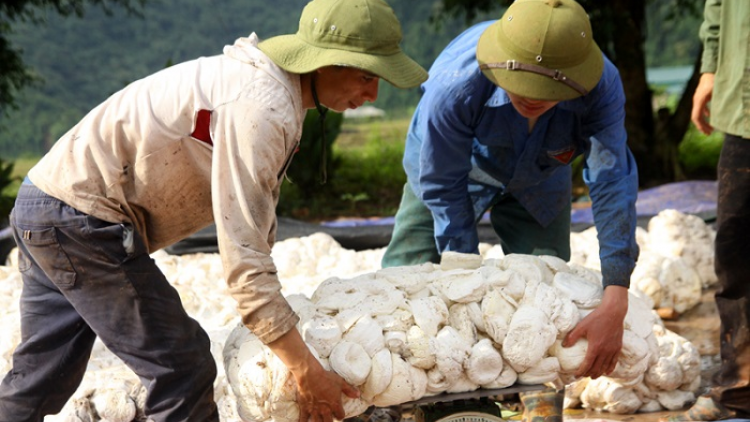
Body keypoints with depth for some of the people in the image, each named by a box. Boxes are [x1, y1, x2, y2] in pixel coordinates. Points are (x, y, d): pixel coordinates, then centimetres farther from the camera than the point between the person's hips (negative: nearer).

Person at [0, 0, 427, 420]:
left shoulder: (262, 82, 10)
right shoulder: (261, 108, -22)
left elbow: (256, 229, 17)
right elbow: (244, 257, -26)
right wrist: (307, 370, -21)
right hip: (83, 216, -10)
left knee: (41, 378, 20)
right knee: (182, 370, -5)